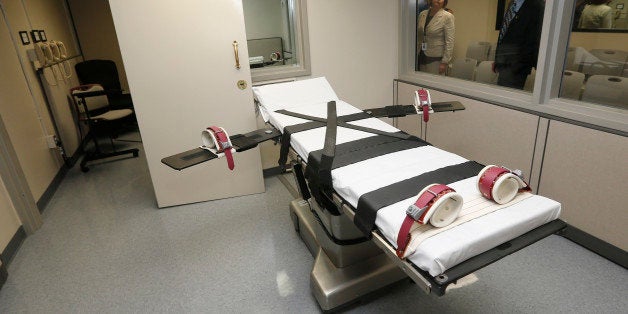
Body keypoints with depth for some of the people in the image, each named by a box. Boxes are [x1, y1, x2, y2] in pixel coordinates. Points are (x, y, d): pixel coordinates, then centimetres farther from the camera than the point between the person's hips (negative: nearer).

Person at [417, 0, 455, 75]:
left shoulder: (447, 16, -7)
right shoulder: (422, 14, 7)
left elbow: (449, 42, -11)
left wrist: (445, 62, -15)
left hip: (436, 59, -4)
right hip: (421, 57, 5)